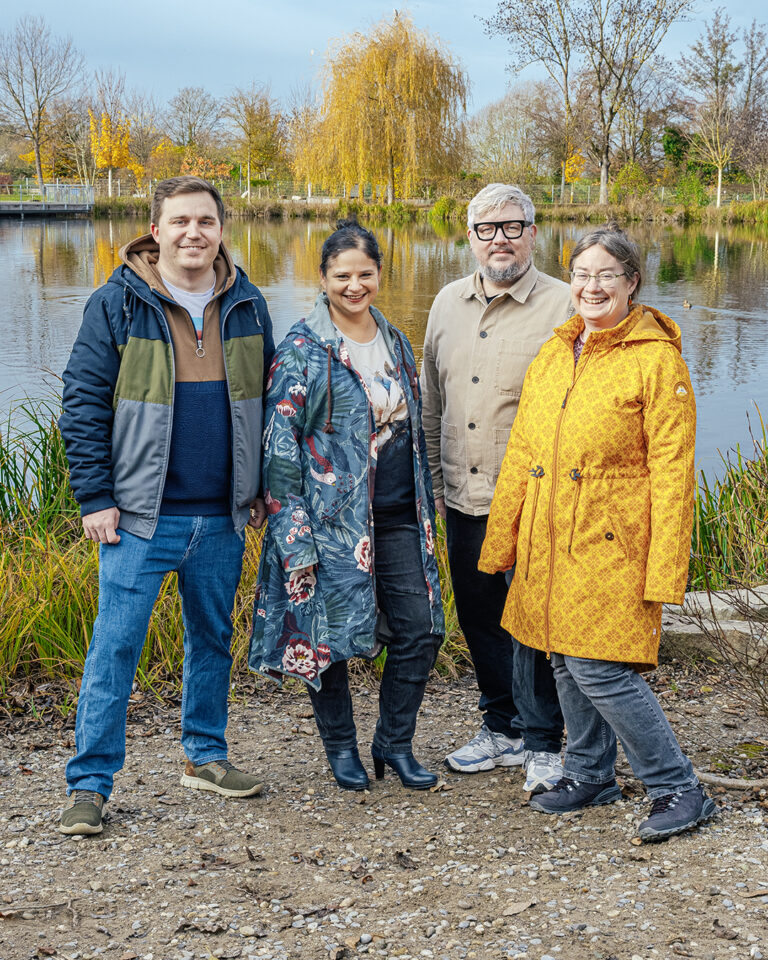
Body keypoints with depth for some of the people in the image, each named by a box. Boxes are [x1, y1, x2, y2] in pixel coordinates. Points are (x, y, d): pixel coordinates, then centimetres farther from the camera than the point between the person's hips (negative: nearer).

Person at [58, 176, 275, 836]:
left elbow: (266, 403, 15)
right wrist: (95, 497, -9)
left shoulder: (247, 307, 7)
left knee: (214, 637, 15)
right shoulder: (117, 305, -5)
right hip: (142, 514, -4)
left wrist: (261, 488, 11)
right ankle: (90, 784, 6)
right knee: (116, 645, -3)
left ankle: (207, 756, 31)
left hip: (223, 517, 4)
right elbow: (84, 404, -4)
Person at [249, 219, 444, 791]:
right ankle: (341, 746, 25)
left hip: (399, 516, 5)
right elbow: (278, 446, -11)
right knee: (331, 636, 4)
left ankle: (396, 743, 21)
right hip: (333, 518, -5)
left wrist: (426, 509, 18)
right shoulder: (302, 350, -8)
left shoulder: (395, 343, 11)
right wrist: (293, 534, -16)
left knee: (420, 629, 3)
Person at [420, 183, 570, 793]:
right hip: (464, 497, 6)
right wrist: (433, 479, 16)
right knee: (480, 617, 14)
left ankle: (543, 743, 13)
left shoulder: (561, 307, -7)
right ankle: (504, 729, 30)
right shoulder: (449, 304, 11)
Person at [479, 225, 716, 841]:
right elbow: (521, 458, 15)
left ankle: (679, 790, 5)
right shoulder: (551, 356, 12)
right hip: (548, 546, 7)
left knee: (600, 669, -10)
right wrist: (500, 544, 14)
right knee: (566, 664, 14)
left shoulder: (657, 361, -8)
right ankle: (590, 776, 33)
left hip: (611, 547, -7)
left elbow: (672, 475, -11)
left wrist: (663, 571, -15)